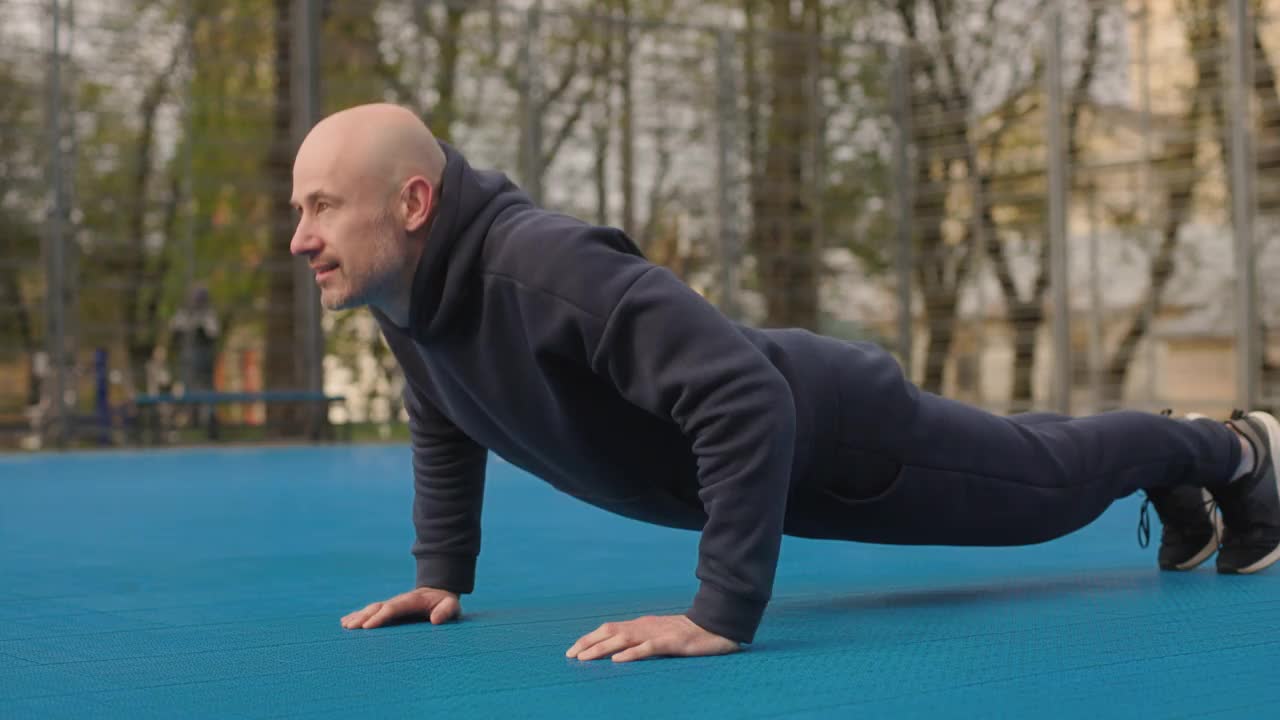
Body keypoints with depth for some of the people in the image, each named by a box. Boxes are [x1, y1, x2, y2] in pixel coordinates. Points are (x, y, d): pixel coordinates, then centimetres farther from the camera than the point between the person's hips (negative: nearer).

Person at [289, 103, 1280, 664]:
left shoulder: (547, 268, -42)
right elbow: (444, 427, 8)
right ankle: (1175, 486, 58)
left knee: (1046, 479, 18)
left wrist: (724, 612, -46)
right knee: (1028, 470, 32)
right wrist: (441, 573, 4)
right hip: (764, 448, 8)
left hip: (832, 433, -8)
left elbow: (746, 399, -47)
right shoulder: (405, 296, -14)